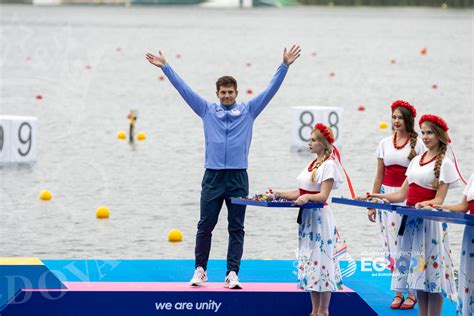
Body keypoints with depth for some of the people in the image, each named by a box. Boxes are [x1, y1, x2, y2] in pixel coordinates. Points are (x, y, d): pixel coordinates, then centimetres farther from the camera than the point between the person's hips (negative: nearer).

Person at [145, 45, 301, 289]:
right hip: (213, 177, 0)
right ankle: (200, 270, 13)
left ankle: (232, 274, 2)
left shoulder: (248, 111, 8)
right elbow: (184, 89, 7)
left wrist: (284, 66, -3)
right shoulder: (207, 110, 8)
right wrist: (165, 67, 3)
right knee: (205, 226, 3)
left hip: (238, 177, 0)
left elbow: (271, 90, 5)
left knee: (236, 228, 1)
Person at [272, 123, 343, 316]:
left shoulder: (328, 165, -11)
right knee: (309, 263, 9)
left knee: (321, 261, -5)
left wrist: (307, 197, -34)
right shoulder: (312, 164, 15)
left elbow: (323, 195, -18)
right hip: (306, 217, 9)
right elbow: (300, 192, 17)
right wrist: (279, 194, 10)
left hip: (320, 218, -9)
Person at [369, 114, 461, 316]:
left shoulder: (444, 163, -4)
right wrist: (378, 197, 2)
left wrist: (426, 204, -29)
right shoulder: (416, 161, 15)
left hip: (430, 222, -7)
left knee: (431, 273, -6)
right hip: (411, 221, 7)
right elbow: (402, 195, 14)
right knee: (417, 271, 7)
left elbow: (439, 199, -10)